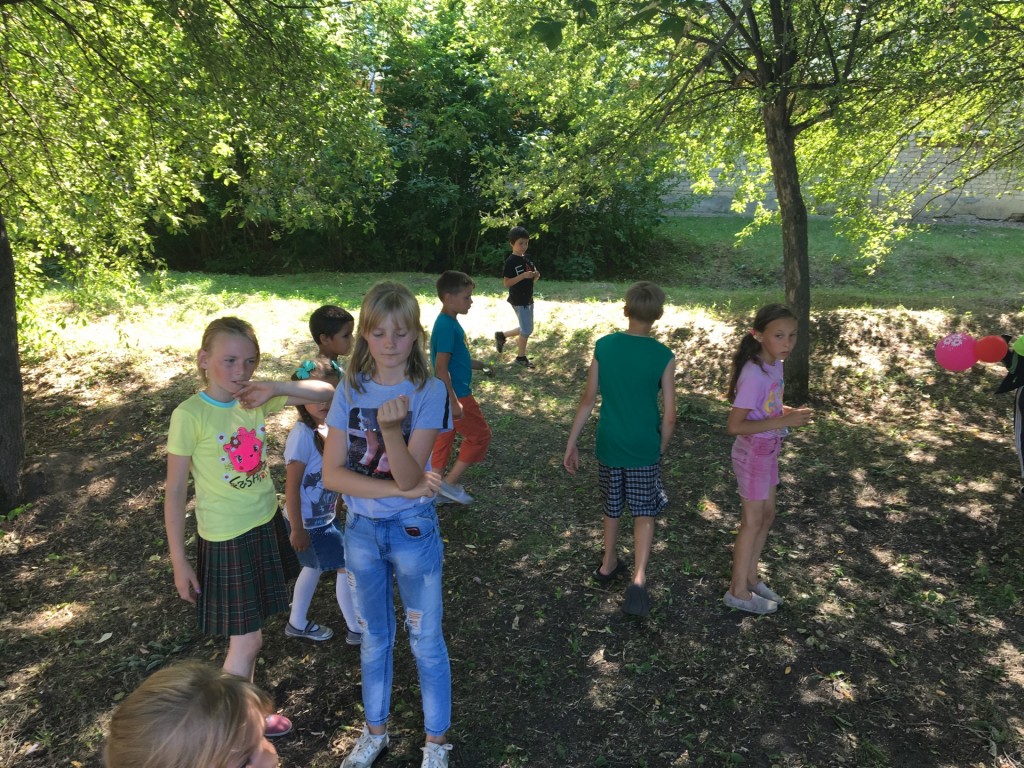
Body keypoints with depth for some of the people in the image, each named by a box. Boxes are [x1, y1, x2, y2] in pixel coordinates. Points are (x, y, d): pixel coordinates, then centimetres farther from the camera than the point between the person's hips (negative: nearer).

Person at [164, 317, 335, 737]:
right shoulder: (190, 415, -17)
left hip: (266, 524, 5)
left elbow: (326, 393, -1)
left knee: (249, 633, 18)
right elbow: (175, 492, -12)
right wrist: (179, 562, -10)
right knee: (247, 641, 6)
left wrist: (276, 387, -18)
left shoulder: (256, 399, -3)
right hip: (227, 539, -5)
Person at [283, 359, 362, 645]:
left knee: (314, 567, 23)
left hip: (326, 516, 8)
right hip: (309, 522, -8)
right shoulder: (302, 436, -26)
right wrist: (297, 530, -18)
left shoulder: (327, 426, -3)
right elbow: (292, 486, -22)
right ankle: (357, 630, 20)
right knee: (348, 567, 2)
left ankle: (297, 623, 43)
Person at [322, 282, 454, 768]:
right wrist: (400, 488, -20)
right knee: (374, 638, 21)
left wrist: (391, 427, -42)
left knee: (426, 643, 12)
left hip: (413, 531, -3)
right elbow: (332, 474, -12)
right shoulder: (351, 390, -7)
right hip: (361, 529, 3)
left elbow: (409, 475, -24)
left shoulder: (429, 392, -16)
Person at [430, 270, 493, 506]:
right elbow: (441, 368, -26)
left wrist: (479, 365, 17)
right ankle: (450, 483, 10)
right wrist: (454, 402, -26)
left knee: (443, 438, 15)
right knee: (479, 435, 3)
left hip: (447, 396, 10)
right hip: (455, 396, -10)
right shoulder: (447, 327, -23)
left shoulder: (448, 323, 9)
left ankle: (437, 489, 25)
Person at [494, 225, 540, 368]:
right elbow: (507, 283, -18)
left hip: (528, 299, 8)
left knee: (527, 329, 16)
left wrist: (536, 275, -8)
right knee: (526, 329, -2)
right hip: (519, 301, -8)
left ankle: (501, 335, 32)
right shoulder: (511, 262, -15)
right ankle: (521, 357, 13)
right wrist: (523, 275, -27)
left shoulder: (527, 259, 8)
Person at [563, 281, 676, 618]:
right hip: (644, 449, -2)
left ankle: (609, 564, 39)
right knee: (644, 513, 11)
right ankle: (639, 577, -4)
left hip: (609, 444, 3)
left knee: (612, 508, 22)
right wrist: (660, 449, 8)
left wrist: (571, 443, 5)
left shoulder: (603, 346, -7)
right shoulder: (663, 356, -12)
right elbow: (669, 415, -9)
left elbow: (588, 399, -3)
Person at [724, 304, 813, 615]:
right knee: (753, 521, 6)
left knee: (767, 515, 20)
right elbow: (734, 425, -29)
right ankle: (738, 591, 23)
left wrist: (790, 412, -5)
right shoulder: (754, 375, -28)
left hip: (768, 451, 8)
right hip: (753, 454, -8)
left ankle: (750, 577, 38)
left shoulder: (775, 365, -1)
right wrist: (783, 422, -30)